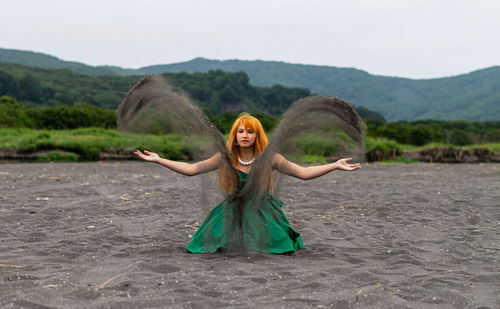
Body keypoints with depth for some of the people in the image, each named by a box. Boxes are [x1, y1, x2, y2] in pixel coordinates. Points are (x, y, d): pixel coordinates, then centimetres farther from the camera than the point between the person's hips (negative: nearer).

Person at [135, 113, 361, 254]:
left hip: (262, 216, -1)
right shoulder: (226, 158, 0)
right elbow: (191, 169, -1)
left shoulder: (269, 158, -3)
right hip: (232, 216, 1)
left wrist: (335, 166, -14)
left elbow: (303, 172, -4)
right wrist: (158, 160, -7)